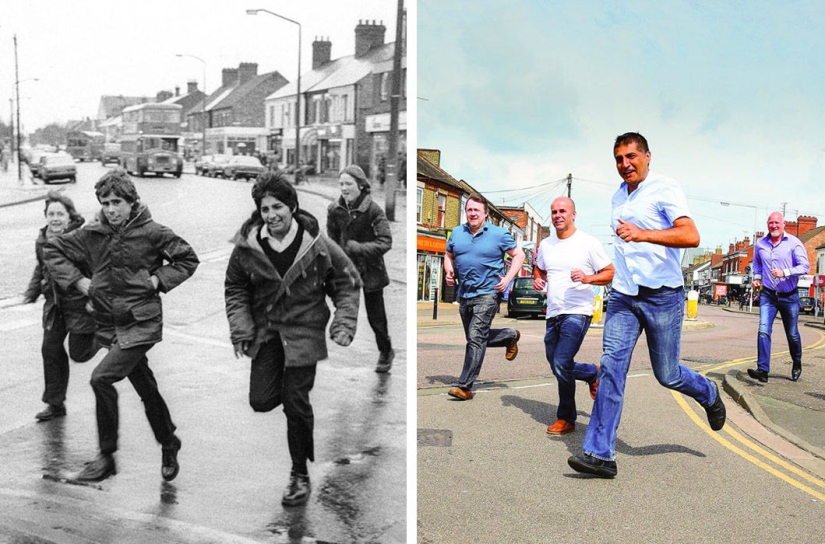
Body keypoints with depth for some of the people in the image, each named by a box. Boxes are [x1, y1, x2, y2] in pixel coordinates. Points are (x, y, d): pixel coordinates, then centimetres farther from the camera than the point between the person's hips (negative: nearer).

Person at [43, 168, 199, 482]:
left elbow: (188, 259, 0)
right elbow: (52, 250, 13)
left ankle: (107, 454, -3)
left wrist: (157, 280, -10)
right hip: (110, 324, 5)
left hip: (142, 324, -5)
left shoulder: (152, 233, -9)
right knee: (146, 389, 16)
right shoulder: (92, 235, 1)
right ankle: (169, 446, 35)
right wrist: (77, 280, 1)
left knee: (102, 377, -19)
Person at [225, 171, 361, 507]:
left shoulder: (318, 246, -12)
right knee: (261, 401, -5)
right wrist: (241, 329, -4)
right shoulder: (247, 247, -6)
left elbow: (347, 284, 0)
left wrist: (344, 325, -10)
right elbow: (235, 290, 7)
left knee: (296, 404, -4)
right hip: (265, 331, 3)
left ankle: (300, 474, 15)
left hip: (304, 332, -3)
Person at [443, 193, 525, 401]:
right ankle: (510, 336, 42)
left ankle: (465, 387, -13)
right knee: (475, 338, 17)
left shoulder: (499, 234, -3)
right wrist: (449, 271, 1)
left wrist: (508, 278, -7)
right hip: (464, 294, 6)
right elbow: (449, 255, 22)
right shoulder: (457, 233, 9)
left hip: (487, 293, -6)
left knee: (476, 338, -15)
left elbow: (518, 255, 4)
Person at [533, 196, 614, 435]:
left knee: (561, 364, -17)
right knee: (558, 368, 10)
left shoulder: (589, 243, -5)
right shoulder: (545, 245, 12)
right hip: (553, 314, 7)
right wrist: (538, 279, 6)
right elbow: (539, 269, 28)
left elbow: (610, 273, -2)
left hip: (577, 313, -7)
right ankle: (593, 373, 33)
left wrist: (588, 278, -20)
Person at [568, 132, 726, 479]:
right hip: (623, 297, 5)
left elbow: (691, 236, -23)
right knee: (612, 366, -9)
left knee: (667, 375, 6)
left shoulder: (665, 189, -8)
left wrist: (643, 234, -35)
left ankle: (710, 395, 41)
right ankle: (600, 454, -9)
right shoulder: (618, 197, 14)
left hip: (662, 296, -5)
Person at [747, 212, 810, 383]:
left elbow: (805, 266, -13)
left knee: (792, 334, 13)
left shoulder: (794, 243, -10)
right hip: (768, 295, 2)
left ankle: (797, 364, 38)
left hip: (789, 297, -1)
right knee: (763, 331, -14)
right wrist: (757, 277, 4)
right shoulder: (760, 244, 1)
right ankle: (763, 370, -17)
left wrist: (784, 272, -26)